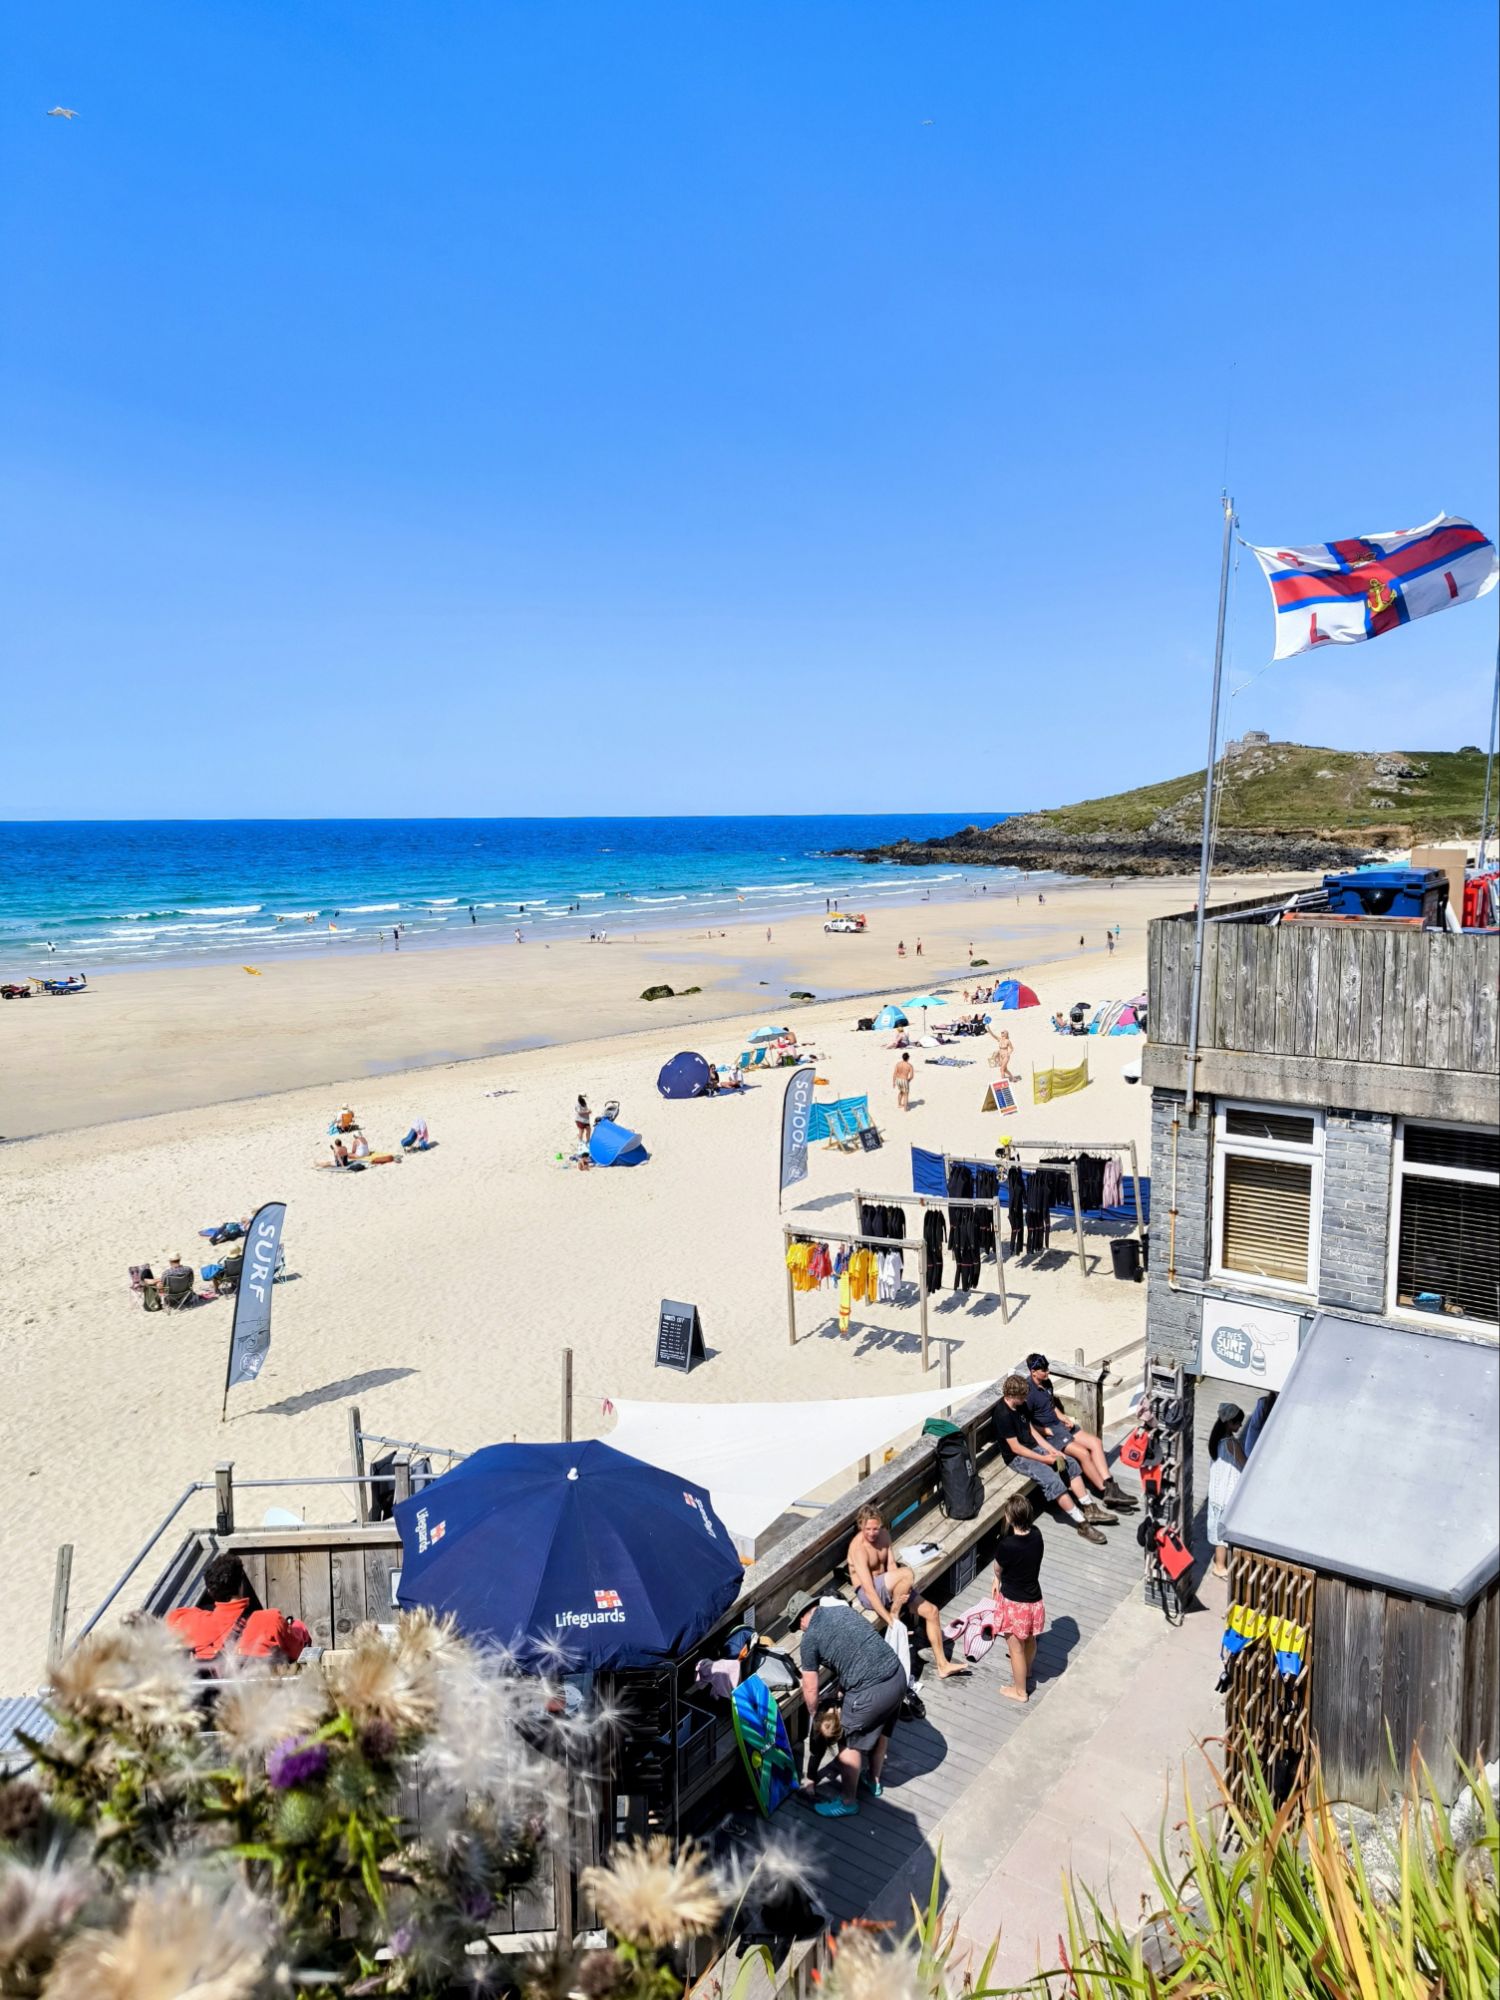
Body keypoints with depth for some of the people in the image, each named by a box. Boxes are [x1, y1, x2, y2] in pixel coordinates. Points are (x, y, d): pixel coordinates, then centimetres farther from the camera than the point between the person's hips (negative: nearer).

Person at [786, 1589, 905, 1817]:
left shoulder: (810, 1638, -3)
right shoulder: (843, 1609, 15)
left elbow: (810, 1689, 4)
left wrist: (813, 1714, 22)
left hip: (870, 1692, -7)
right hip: (897, 1675, 7)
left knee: (851, 1746, 16)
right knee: (881, 1731, 30)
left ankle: (847, 1802, 31)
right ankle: (873, 1780, 50)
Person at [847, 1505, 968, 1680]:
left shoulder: (884, 1534, -1)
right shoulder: (858, 1548, -25)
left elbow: (891, 1565, -3)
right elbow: (869, 1590, -29)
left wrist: (901, 1591, -22)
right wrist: (889, 1619, -30)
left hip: (886, 1588, 8)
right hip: (866, 1594, -8)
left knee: (932, 1611, 0)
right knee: (906, 1574, -33)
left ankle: (942, 1664, 7)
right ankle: (895, 1614, -12)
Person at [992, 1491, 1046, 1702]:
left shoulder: (1006, 1545, -31)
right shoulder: (1036, 1537, -13)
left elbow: (998, 1569, -10)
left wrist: (998, 1579, 14)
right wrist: (999, 1579, 8)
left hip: (1014, 1603, -6)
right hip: (1034, 1599, 6)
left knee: (1016, 1648, 16)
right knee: (1030, 1641, 30)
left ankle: (1020, 1691, 34)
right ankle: (1027, 1675, 54)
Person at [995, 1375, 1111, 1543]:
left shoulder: (1021, 1405, 3)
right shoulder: (1003, 1415, -25)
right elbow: (1016, 1448, -23)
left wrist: (1050, 1450, 0)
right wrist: (1043, 1459, -19)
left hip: (1033, 1447, 10)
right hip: (1018, 1458, -10)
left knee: (1071, 1464, 1)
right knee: (1053, 1480, -25)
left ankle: (1089, 1510, 5)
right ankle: (1082, 1525, -19)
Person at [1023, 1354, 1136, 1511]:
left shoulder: (1047, 1383, 5)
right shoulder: (1028, 1392, -21)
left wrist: (1063, 1418, 5)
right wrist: (1045, 1431, -18)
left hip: (1058, 1424, 9)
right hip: (1047, 1433, -9)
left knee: (1095, 1442, -7)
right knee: (1083, 1453, -23)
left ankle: (1110, 1485, -13)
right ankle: (1105, 1491, -11)